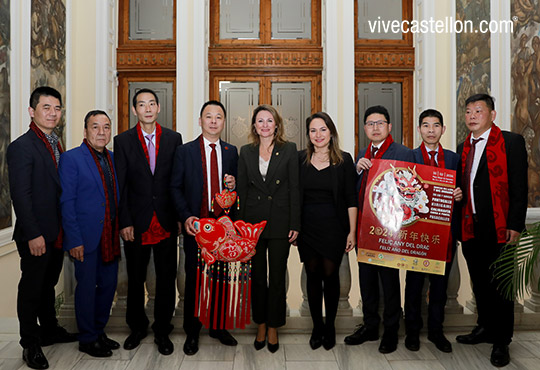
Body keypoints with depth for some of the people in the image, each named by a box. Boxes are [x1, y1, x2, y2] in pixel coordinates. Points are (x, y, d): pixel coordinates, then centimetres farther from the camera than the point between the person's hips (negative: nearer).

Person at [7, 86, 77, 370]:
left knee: (48, 285, 20)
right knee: (31, 288, 7)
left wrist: (65, 229, 9)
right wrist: (33, 235, -20)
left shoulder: (56, 144, 11)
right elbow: (20, 196, -18)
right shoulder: (21, 147, -14)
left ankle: (50, 330, 36)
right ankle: (30, 344, 23)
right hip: (36, 236, -7)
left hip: (56, 234, 7)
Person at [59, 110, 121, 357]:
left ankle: (99, 332, 32)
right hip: (86, 237, -6)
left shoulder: (112, 158, 11)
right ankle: (87, 339, 23)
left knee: (108, 285, 13)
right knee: (87, 287, 6)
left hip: (110, 237, 6)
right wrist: (74, 240, -15)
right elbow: (66, 202, -11)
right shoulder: (71, 158, -7)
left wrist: (121, 228, 5)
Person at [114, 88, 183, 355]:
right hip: (136, 223, 0)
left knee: (166, 278, 8)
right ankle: (137, 327, 34)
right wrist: (124, 222, -6)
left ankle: (162, 331, 25)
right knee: (135, 279, 13)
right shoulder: (123, 141, 2)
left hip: (166, 221, 1)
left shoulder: (174, 139, 4)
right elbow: (120, 186, -1)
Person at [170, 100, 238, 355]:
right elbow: (176, 188, -1)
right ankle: (192, 332, 23)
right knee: (194, 279, 7)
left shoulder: (231, 152, 10)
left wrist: (234, 184, -8)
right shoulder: (184, 151, 2)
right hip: (196, 225, -2)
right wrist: (186, 217, -13)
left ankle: (218, 326, 28)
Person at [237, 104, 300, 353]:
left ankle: (273, 327, 22)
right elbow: (241, 190, 7)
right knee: (257, 276, 11)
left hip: (280, 222, -2)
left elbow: (294, 189, -2)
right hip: (253, 222, 2)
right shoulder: (246, 152, 7)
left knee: (277, 277, 7)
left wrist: (295, 225, -7)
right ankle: (261, 325, 27)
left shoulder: (289, 150, 1)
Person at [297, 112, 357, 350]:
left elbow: (351, 199, -1)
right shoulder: (300, 159, 4)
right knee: (313, 275, 8)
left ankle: (330, 326, 24)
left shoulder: (344, 160, -1)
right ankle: (317, 326, 23)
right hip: (307, 228, 2)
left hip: (334, 228, -1)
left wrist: (352, 231, -5)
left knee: (330, 275, 4)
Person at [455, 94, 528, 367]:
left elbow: (519, 187, -9)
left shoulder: (511, 142, -4)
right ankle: (485, 328, 34)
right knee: (479, 283, 17)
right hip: (470, 228, 6)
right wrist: (458, 223, 5)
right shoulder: (464, 147, 14)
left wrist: (515, 226, -14)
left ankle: (501, 342, 18)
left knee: (500, 285, 4)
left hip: (499, 228, -6)